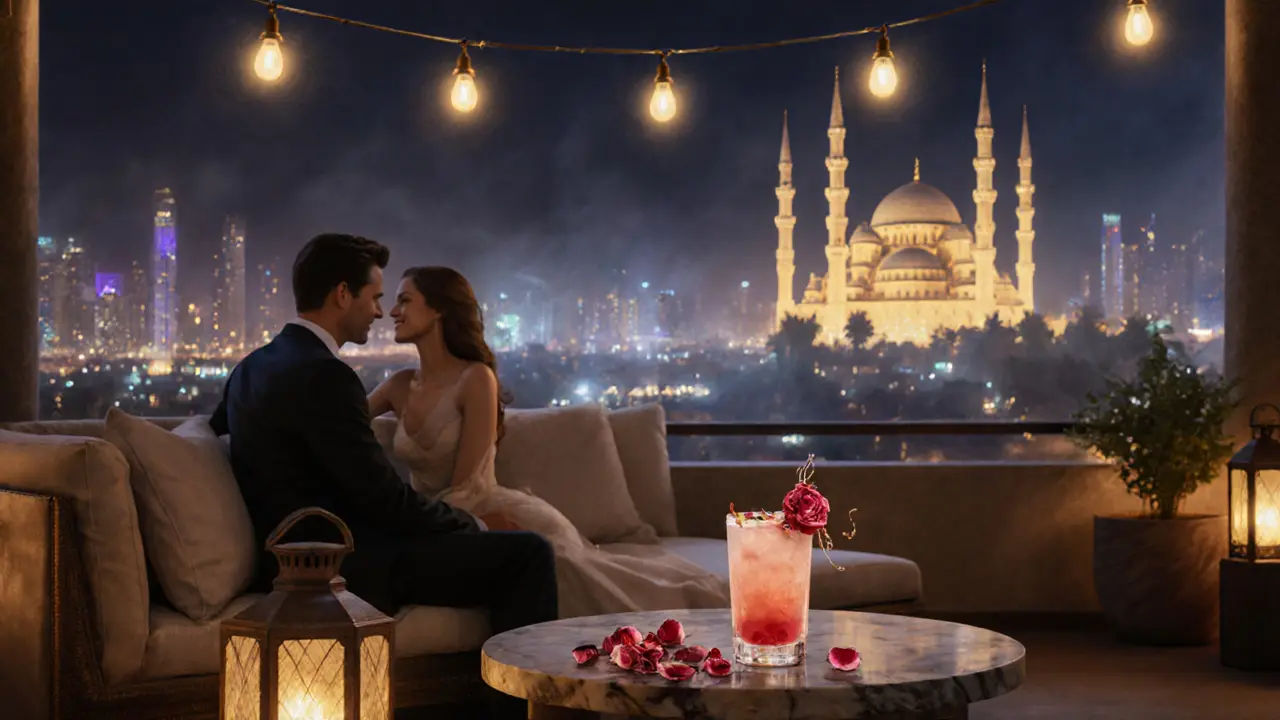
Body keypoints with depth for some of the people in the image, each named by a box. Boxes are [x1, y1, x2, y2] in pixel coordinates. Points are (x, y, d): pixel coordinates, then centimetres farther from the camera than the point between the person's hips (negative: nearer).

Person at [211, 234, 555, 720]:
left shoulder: (254, 367, 10)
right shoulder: (324, 376, -19)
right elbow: (384, 497, -20)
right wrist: (472, 525, -2)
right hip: (349, 565, -11)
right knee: (529, 554, -11)